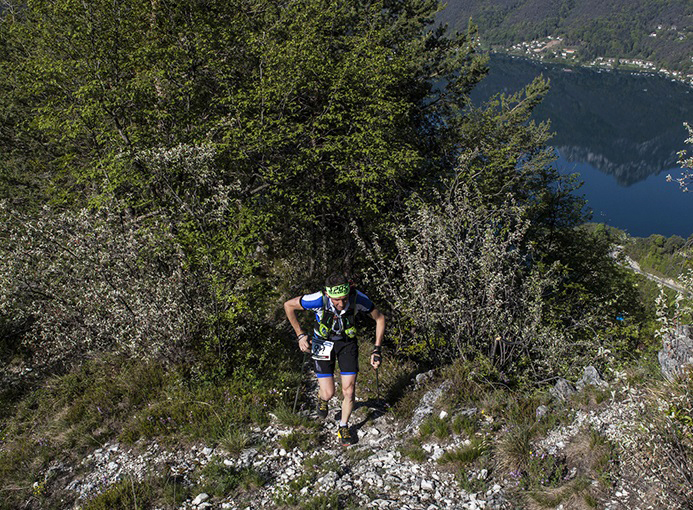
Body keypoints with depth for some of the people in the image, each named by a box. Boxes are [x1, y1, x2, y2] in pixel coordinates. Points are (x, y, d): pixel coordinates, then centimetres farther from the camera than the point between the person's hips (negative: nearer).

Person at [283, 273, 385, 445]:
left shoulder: (358, 298, -30)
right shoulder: (319, 299, -35)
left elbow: (379, 318, -12)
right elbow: (288, 305, -17)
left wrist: (377, 349, -16)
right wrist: (300, 335, -16)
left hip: (347, 342, 1)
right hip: (323, 343, -1)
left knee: (349, 391, -3)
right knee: (328, 393, -5)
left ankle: (343, 427, 24)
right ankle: (322, 397, 33)